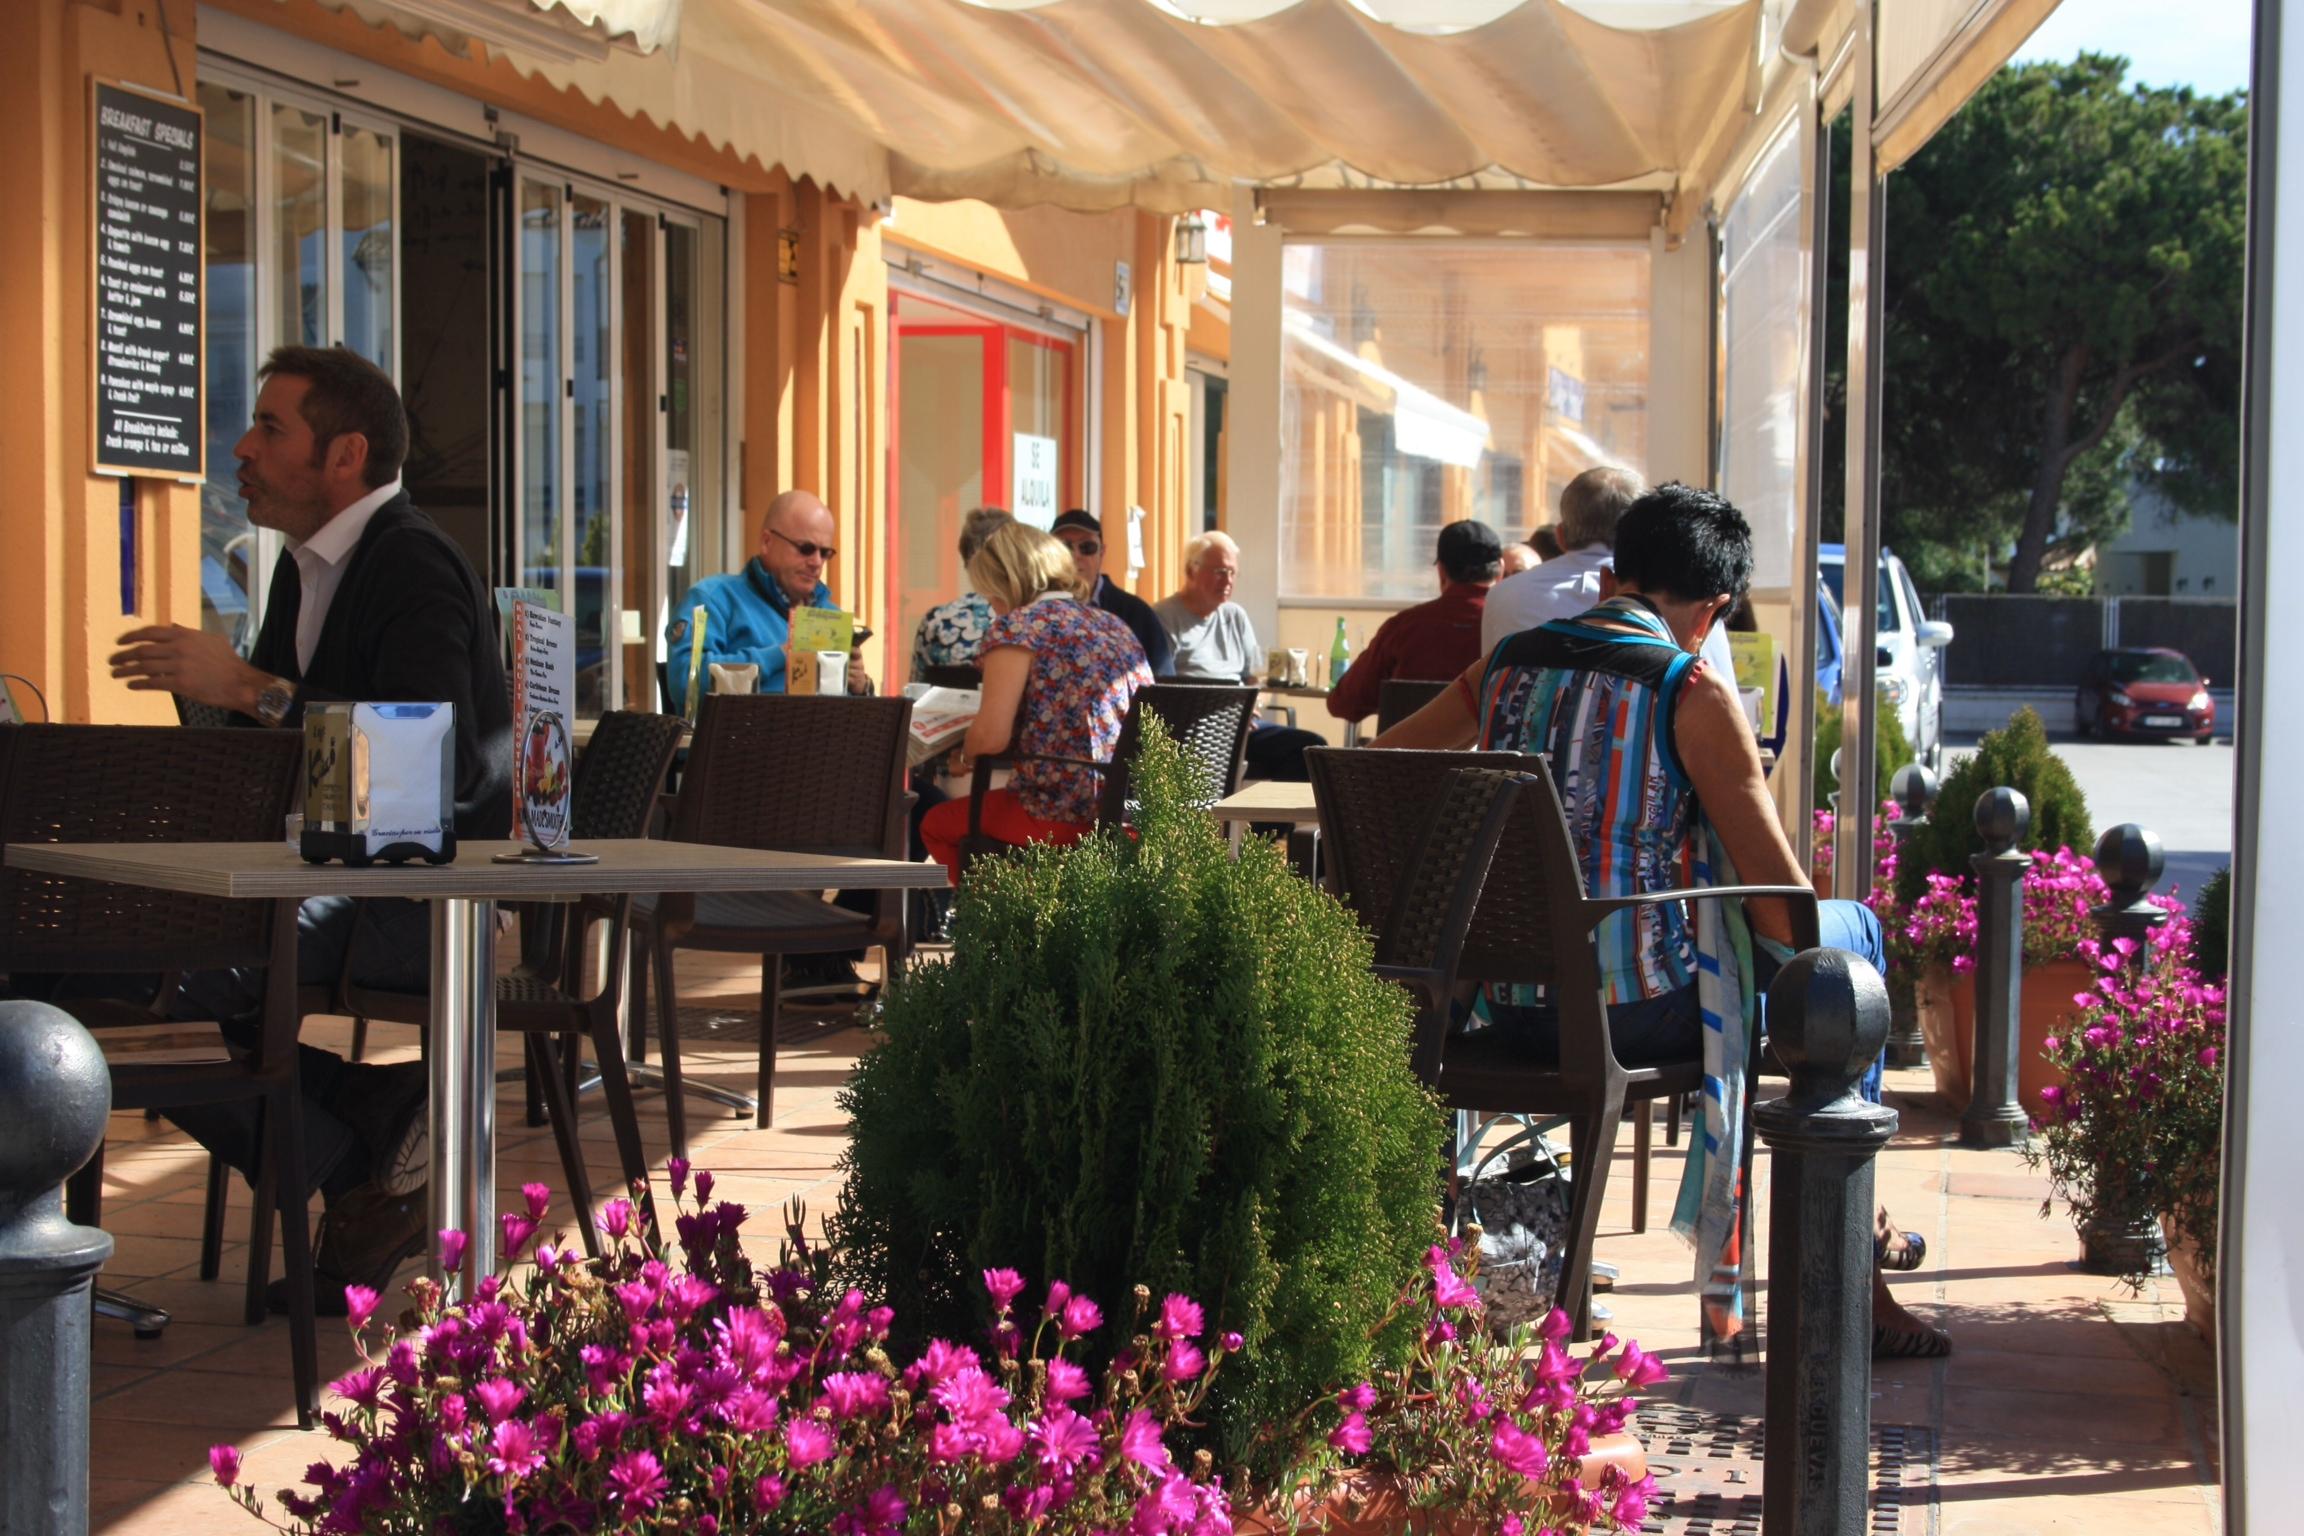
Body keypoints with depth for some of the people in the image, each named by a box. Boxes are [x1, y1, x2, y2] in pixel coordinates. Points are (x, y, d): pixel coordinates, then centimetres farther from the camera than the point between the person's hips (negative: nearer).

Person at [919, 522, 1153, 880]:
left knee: (937, 824, 20)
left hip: (1064, 812, -8)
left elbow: (991, 737, -14)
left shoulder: (1019, 625, -5)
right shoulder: (1116, 626, 17)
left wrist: (965, 752, 9)